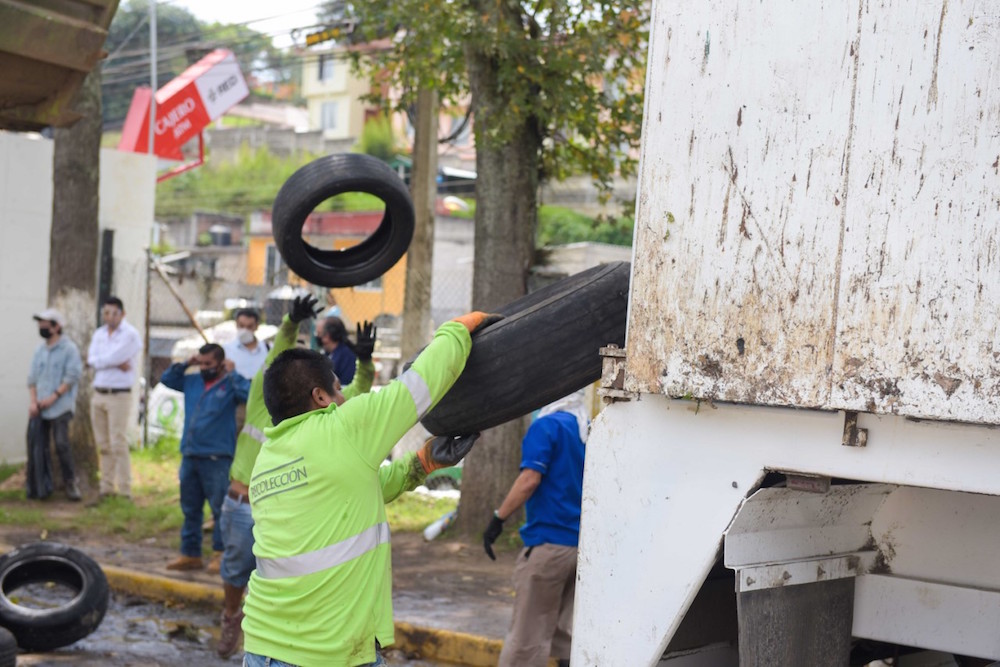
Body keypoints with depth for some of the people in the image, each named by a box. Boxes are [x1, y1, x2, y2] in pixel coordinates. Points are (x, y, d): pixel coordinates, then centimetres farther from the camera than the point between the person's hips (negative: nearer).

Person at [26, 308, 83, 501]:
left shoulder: (69, 348, -2)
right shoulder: (39, 350, 16)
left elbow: (72, 376, -10)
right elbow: (32, 378, 15)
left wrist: (54, 397, -15)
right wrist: (33, 401, 0)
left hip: (60, 407, -6)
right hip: (40, 409, 6)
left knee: (61, 445, -15)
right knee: (38, 447, 2)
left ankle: (71, 483, -7)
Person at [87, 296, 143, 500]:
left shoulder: (130, 334, -6)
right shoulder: (99, 334, 13)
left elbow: (113, 358, -17)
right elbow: (92, 360, 0)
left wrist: (98, 360, 0)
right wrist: (116, 364, -12)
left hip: (119, 395, -6)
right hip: (98, 394, 6)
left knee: (118, 443, -10)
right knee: (103, 445, 8)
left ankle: (124, 490, -8)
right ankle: (107, 488, 14)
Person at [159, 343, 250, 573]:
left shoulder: (230, 384, -5)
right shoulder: (192, 381, 12)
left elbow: (250, 393, -23)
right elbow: (166, 379, 23)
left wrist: (232, 373, -16)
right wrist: (184, 365, 10)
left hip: (217, 458, -7)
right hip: (189, 455, 7)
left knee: (220, 507, -3)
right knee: (190, 508, 14)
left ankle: (221, 554, 6)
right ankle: (190, 554, 22)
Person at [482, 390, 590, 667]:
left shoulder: (547, 426, -9)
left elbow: (530, 479, -18)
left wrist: (498, 518, -13)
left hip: (548, 542, -7)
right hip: (583, 543, 7)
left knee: (528, 634, -3)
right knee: (564, 632, 12)